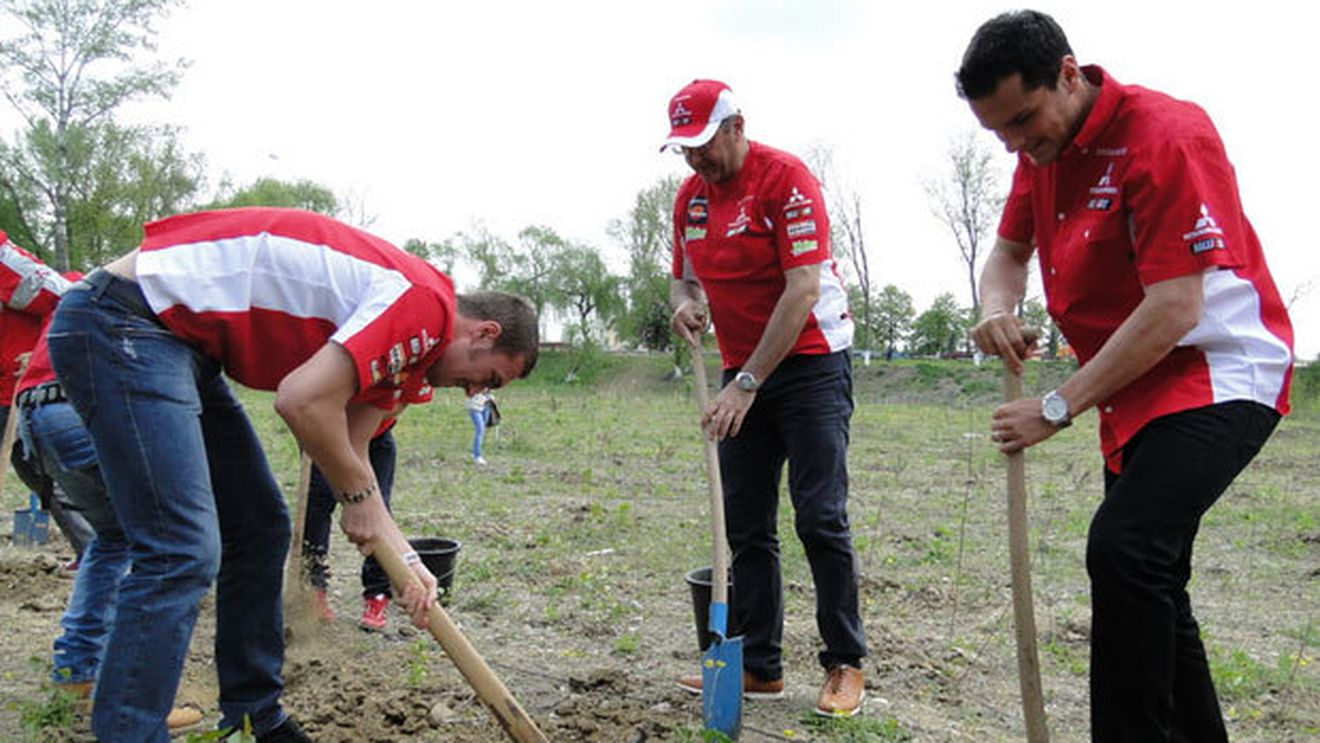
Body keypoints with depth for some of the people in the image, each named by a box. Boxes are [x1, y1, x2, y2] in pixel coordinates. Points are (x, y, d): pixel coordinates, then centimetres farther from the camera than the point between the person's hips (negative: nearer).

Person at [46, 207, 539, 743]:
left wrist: (404, 557, 6)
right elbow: (302, 401, -26)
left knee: (260, 528, 12)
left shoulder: (402, 339, 13)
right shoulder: (427, 302, -18)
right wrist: (360, 494, -9)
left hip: (183, 341, 10)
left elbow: (347, 453, 12)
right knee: (183, 553, -15)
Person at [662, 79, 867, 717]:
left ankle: (845, 665, 9)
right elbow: (684, 276, 19)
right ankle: (757, 665, 16)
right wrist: (684, 303, -7)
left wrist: (747, 383, -23)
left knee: (821, 519, -6)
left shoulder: (785, 178, -14)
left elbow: (803, 290, -21)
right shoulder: (690, 196, 8)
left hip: (810, 362, -7)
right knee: (746, 527, 6)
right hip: (742, 375, 7)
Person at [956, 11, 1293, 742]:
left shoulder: (1163, 133, -21)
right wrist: (997, 309, -10)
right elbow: (1009, 249, 14)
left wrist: (1059, 406, -22)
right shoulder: (1043, 148, 5)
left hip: (1218, 374, -9)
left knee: (1124, 548, -25)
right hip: (1135, 389, 9)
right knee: (1146, 576, 14)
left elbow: (1174, 309, -26)